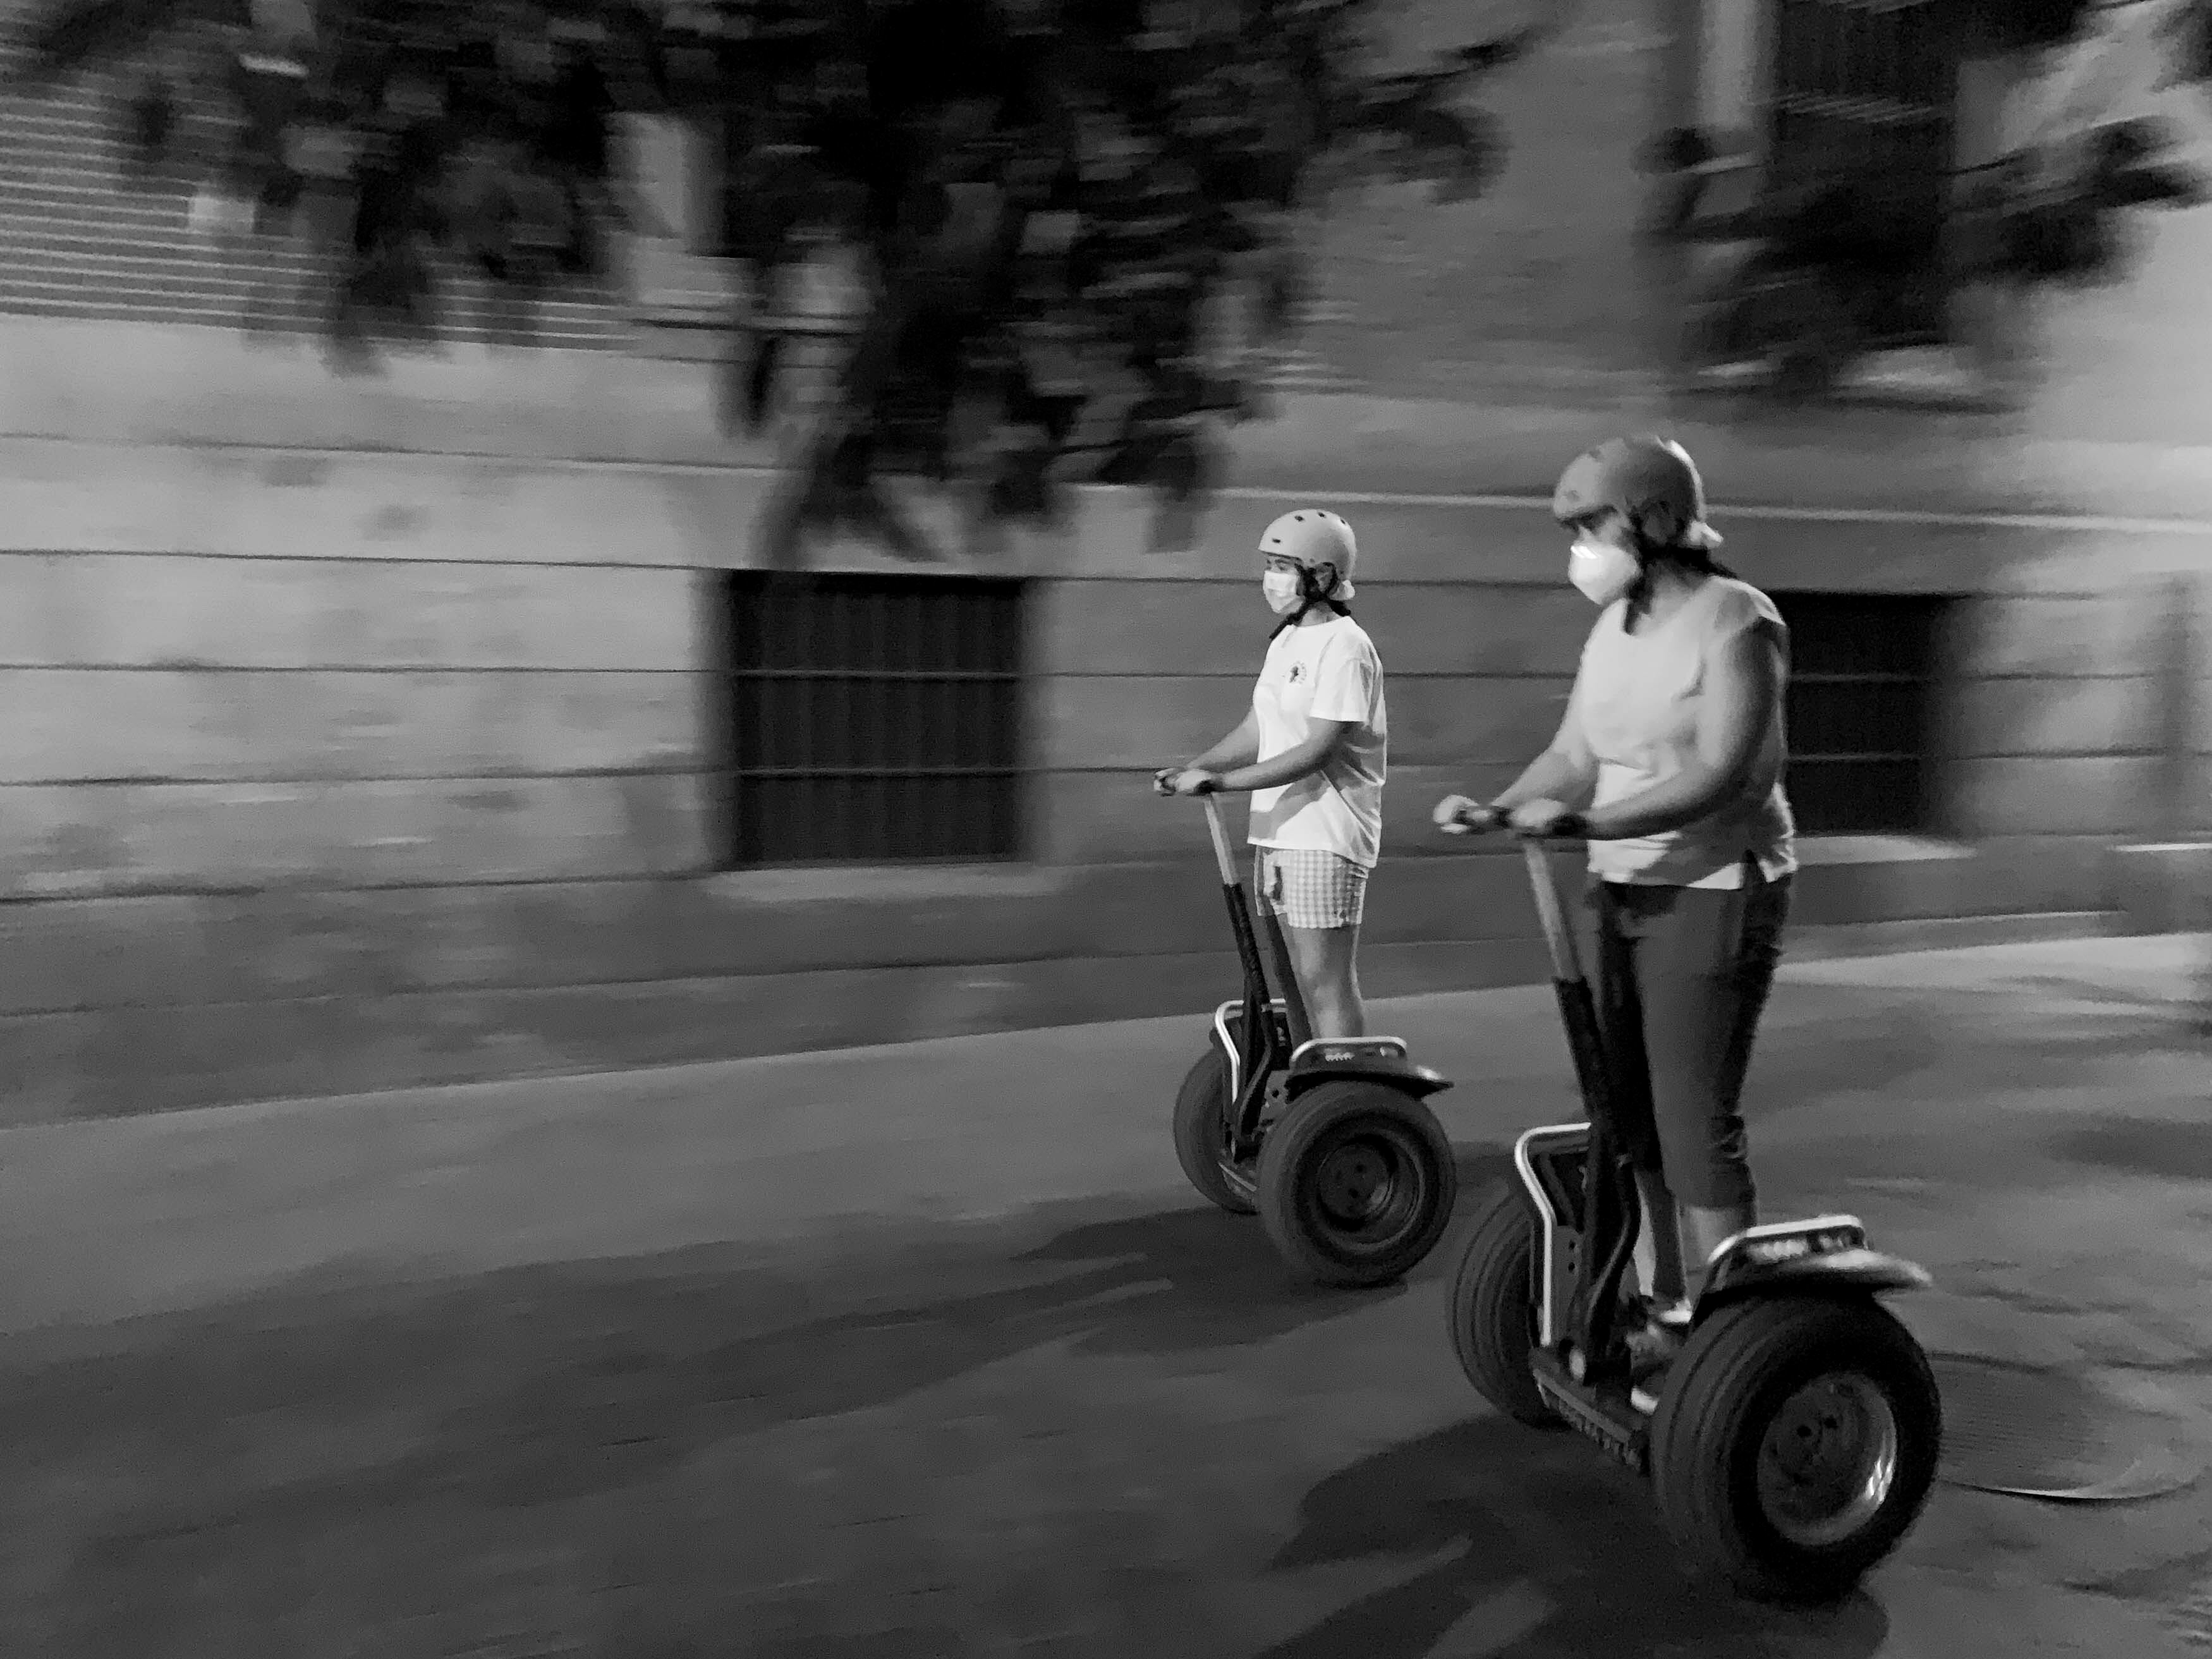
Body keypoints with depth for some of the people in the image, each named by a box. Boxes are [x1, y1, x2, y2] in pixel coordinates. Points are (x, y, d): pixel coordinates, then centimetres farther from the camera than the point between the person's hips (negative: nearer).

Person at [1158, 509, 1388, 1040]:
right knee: (1306, 977, 14)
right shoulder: (1284, 642, 13)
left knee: (1328, 981, -5)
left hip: (1325, 836, -8)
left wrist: (1218, 780, -23)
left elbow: (1318, 750, -21)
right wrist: (1191, 768, 0)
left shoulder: (1344, 645, -13)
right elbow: (1257, 731, 15)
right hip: (1278, 830, 8)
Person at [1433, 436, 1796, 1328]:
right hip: (1626, 891, 8)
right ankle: (1658, 1306, 26)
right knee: (1627, 1116, 12)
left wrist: (1587, 822, -33)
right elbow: (1573, 756, 6)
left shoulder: (1734, 621, -13)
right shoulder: (1613, 627, 10)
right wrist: (1499, 810, -12)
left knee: (1695, 1125, -5)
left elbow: (1722, 773, -24)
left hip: (1716, 894, -8)